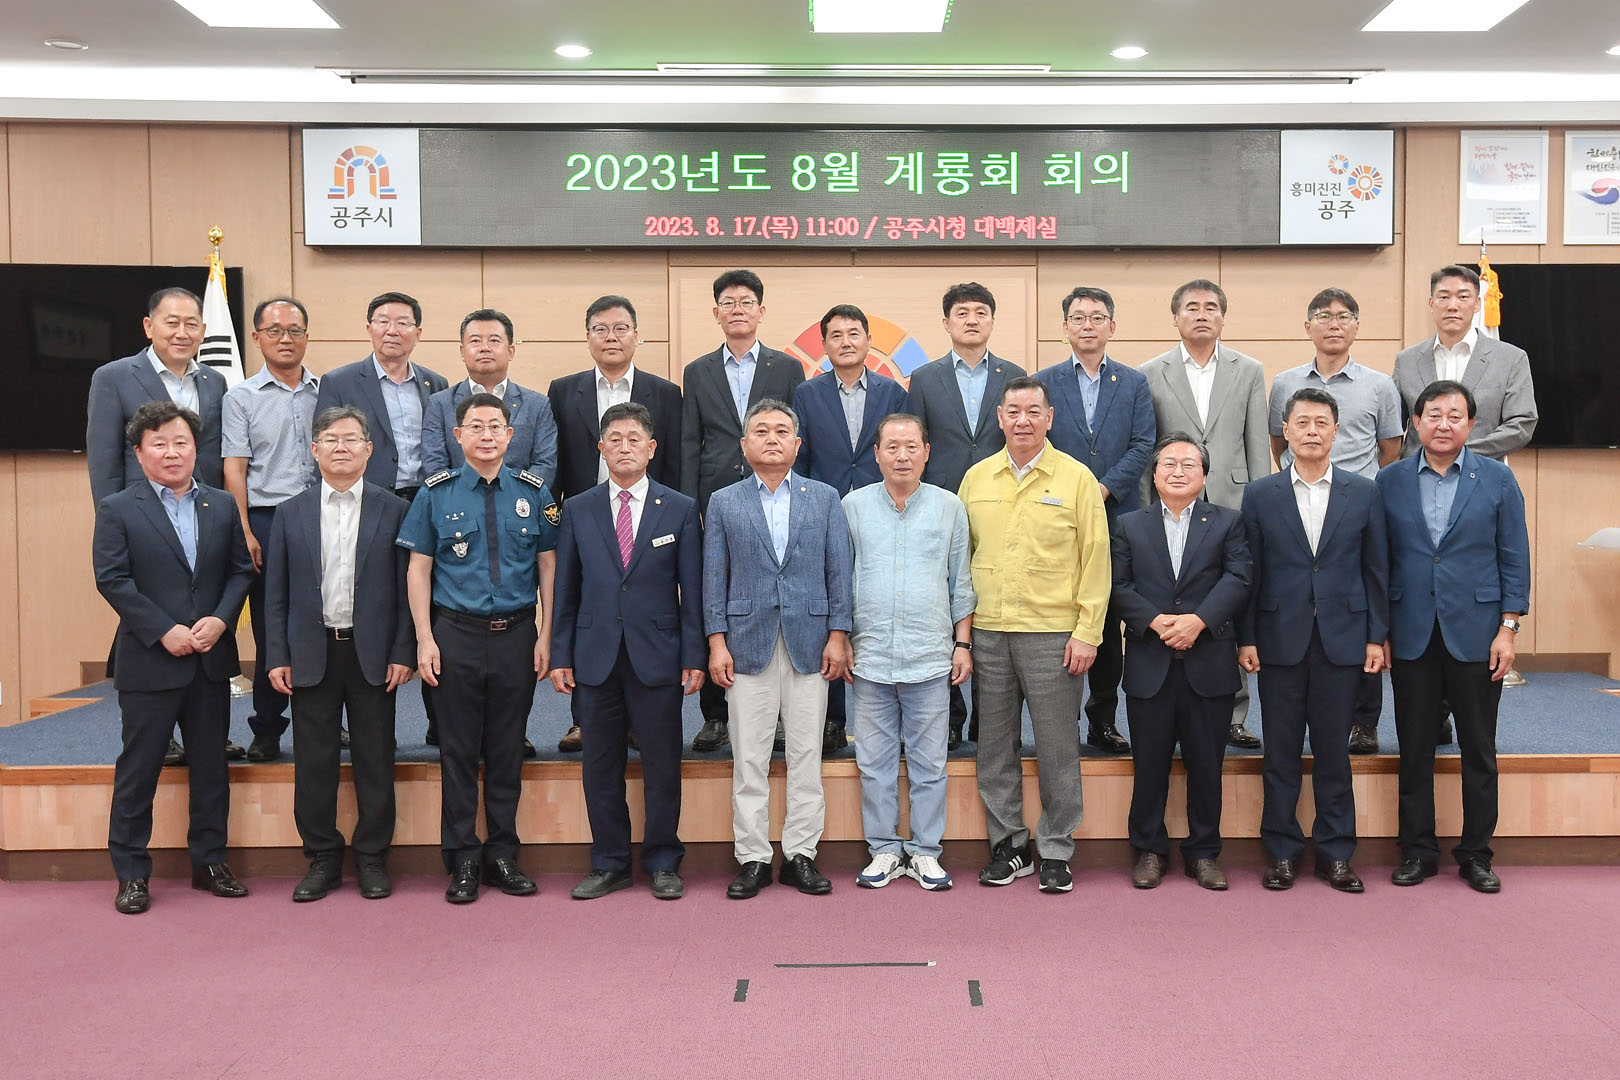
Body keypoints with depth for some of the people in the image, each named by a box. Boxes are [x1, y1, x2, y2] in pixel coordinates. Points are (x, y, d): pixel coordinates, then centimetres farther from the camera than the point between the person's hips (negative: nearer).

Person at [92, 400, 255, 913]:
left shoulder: (222, 506, 9)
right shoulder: (117, 510, -2)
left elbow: (241, 570, 7)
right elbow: (112, 579, -9)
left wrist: (220, 620, -10)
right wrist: (165, 631, -16)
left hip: (211, 659, 4)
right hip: (148, 661, -4)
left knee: (210, 765, 11)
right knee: (138, 769, 5)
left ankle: (209, 860, 24)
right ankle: (131, 872, 16)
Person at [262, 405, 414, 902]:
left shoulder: (393, 510, 2)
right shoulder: (290, 513, 7)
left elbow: (406, 587, 0)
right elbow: (275, 592, 6)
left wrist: (403, 653, -7)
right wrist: (276, 657, 0)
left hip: (373, 654, -1)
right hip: (311, 653, 1)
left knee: (375, 761, 5)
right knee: (313, 762, 6)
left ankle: (372, 858, 18)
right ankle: (322, 858, 20)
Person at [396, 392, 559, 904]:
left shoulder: (533, 493, 5)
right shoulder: (436, 493, 2)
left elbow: (549, 566, 5)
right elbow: (419, 568, 2)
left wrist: (546, 636, -1)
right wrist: (425, 640, -5)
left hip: (517, 635, 1)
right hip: (457, 634, -1)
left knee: (508, 748, 8)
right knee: (459, 749, 5)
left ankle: (503, 853, 20)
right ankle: (463, 859, 16)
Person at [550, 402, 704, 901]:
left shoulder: (681, 509, 3)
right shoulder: (577, 510, 8)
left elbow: (692, 591, 2)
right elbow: (566, 589, 8)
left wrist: (695, 656, -3)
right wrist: (560, 655, 3)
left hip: (657, 656, -1)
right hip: (595, 657, 2)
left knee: (662, 763, 5)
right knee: (601, 765, 8)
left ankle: (663, 863, 19)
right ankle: (609, 864, 21)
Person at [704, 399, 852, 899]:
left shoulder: (825, 498, 8)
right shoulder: (723, 503, 8)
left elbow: (839, 571, 6)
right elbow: (714, 578, 5)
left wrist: (838, 636, -2)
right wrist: (717, 643, -2)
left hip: (810, 644, 0)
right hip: (748, 643, 0)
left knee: (806, 755, 4)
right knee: (748, 759, 3)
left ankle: (800, 854, 15)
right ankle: (753, 857, 12)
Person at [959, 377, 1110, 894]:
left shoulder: (1076, 478, -1)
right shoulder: (976, 478, 9)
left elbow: (1095, 560, -2)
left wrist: (1087, 633, -7)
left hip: (1052, 633, -3)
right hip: (987, 633, 3)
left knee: (1057, 749, 3)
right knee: (995, 746, 10)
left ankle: (1056, 850, 16)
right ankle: (1008, 845, 23)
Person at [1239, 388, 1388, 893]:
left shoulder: (1364, 492, 5)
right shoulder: (1259, 494, 3)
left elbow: (1376, 569, 6)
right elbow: (1249, 571, 2)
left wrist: (1377, 637, 1)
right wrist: (1246, 638, -2)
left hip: (1342, 638, 0)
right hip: (1280, 640, 0)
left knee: (1334, 752, 7)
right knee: (1281, 753, 5)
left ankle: (1335, 853, 18)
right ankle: (1282, 852, 16)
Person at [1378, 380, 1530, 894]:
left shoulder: (1498, 479, 1)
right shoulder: (1390, 482, 3)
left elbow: (1514, 558, 2)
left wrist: (1508, 628, -5)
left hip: (1475, 634, 0)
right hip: (1411, 635, 1)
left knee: (1479, 750, 7)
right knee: (1414, 750, 7)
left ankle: (1476, 853, 20)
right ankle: (1417, 850, 19)